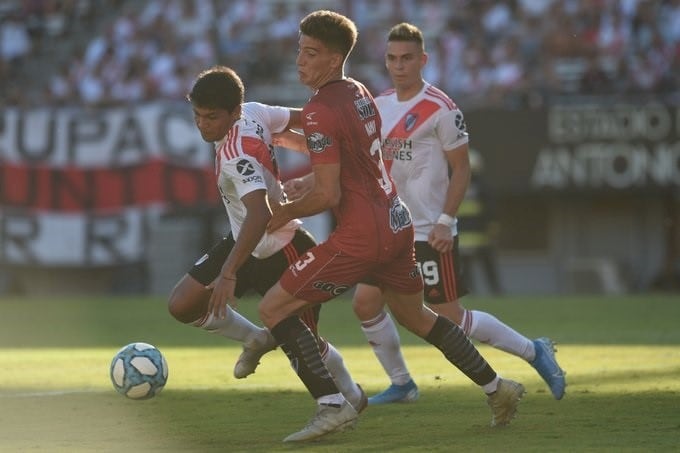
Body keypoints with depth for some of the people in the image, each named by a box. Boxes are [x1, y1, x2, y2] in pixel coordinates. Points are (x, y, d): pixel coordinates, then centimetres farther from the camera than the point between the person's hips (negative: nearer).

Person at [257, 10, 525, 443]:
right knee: (416, 315, 29)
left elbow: (327, 195, -22)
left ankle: (332, 406, -9)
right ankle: (496, 387, 36)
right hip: (397, 224, 9)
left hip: (361, 236, -9)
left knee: (273, 309, -3)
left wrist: (286, 212, -5)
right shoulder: (359, 92, 9)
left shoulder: (320, 111, -19)